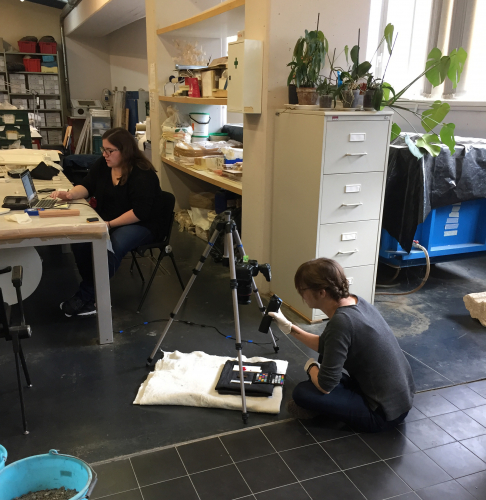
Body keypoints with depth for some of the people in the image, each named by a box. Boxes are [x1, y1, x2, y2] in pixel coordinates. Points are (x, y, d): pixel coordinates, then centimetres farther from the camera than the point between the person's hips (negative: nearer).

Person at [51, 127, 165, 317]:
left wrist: (110, 224, -26)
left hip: (139, 225, -6)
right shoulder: (102, 164, 2)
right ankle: (94, 293, -11)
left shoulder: (143, 175, -20)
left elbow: (140, 212, -24)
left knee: (113, 246, -36)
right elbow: (87, 186, 7)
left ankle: (85, 296, -21)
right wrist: (69, 194, -15)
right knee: (80, 239, -23)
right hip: (106, 220, 7)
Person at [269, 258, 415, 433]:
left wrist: (311, 367, -2)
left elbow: (325, 386, -23)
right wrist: (290, 328, 10)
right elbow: (326, 346, 14)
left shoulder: (341, 322, -29)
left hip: (385, 414, -9)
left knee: (302, 393, -14)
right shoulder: (355, 301, -3)